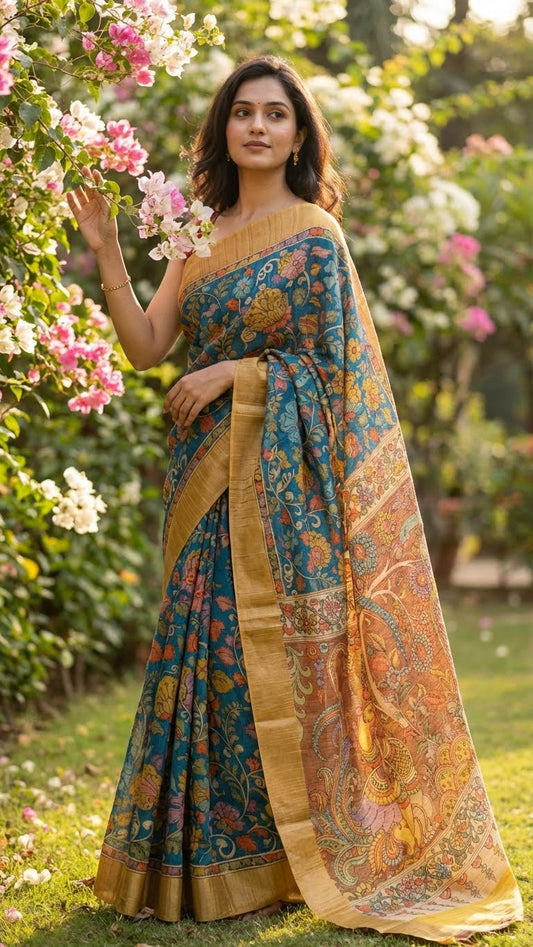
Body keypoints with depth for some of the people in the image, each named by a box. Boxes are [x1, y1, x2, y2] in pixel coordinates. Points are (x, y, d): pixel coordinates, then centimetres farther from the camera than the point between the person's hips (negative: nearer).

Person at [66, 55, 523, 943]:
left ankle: (305, 849, 9)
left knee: (281, 645, -4)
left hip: (284, 472, -6)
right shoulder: (202, 238, 13)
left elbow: (328, 361, -6)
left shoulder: (313, 233, -3)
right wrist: (107, 251, -3)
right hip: (209, 472, 6)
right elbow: (146, 346, 5)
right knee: (210, 642, 6)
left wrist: (228, 375, -10)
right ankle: (215, 852, 16)